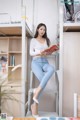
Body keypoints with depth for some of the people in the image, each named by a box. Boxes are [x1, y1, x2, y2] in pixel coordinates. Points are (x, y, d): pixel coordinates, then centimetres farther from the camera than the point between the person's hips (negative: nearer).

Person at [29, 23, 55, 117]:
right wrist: (39, 53, -18)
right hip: (36, 62, -3)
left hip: (45, 62, 3)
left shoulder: (47, 40, 21)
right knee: (43, 80, -31)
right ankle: (35, 105, -19)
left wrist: (49, 52, -6)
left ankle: (37, 92, -34)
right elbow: (31, 53, 1)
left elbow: (49, 52, 19)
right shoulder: (33, 40, 9)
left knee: (52, 69, -36)